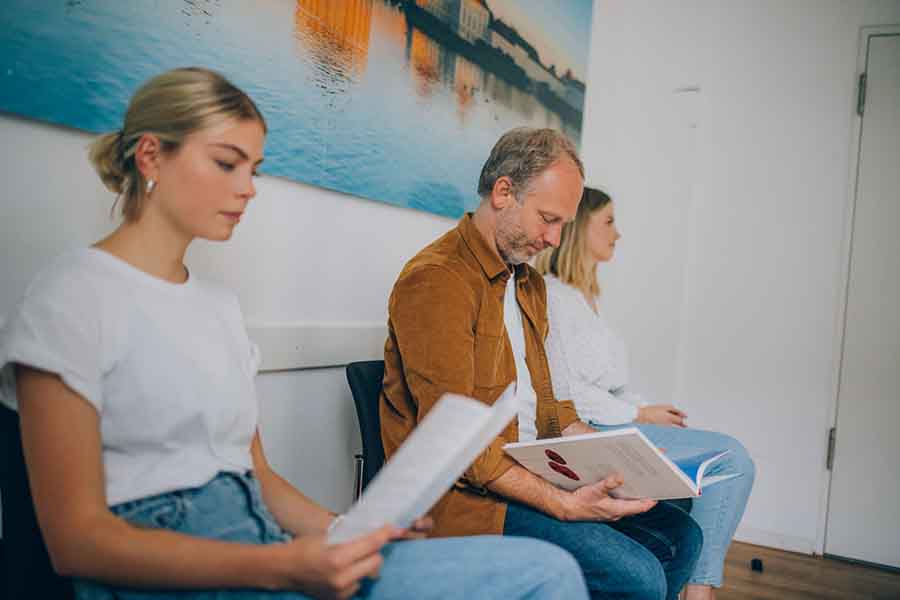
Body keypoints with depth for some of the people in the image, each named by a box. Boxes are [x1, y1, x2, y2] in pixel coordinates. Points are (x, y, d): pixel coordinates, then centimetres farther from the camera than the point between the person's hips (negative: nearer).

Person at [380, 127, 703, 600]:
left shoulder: (530, 282, 16)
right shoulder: (436, 279, -15)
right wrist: (562, 504, -22)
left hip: (530, 473, 9)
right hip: (463, 494, -9)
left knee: (680, 538, 3)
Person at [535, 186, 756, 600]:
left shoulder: (585, 298, 23)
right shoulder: (552, 295, -8)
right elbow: (563, 392, -14)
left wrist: (651, 409, 3)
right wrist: (640, 415, -8)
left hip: (608, 423, 9)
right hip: (584, 431, -9)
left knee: (733, 462, -2)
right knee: (730, 455, -15)